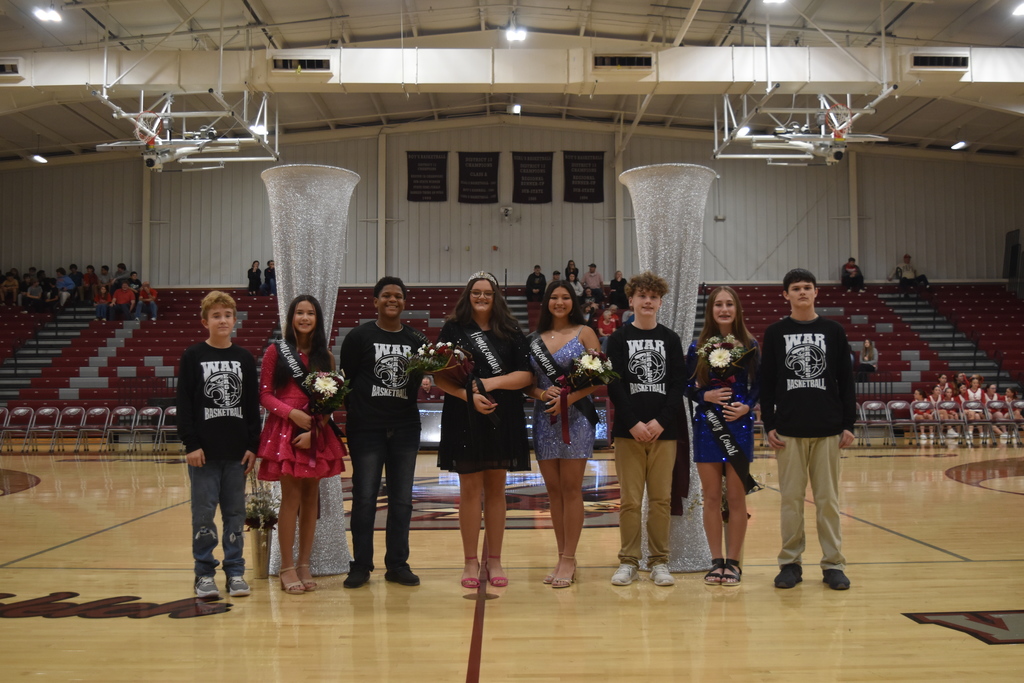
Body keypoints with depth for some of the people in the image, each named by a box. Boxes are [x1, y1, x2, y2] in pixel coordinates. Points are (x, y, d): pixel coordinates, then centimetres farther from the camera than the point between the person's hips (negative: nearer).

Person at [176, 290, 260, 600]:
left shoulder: (245, 358, 7)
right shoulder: (193, 356, 0)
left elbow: (253, 406, 7)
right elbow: (184, 404, -3)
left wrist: (253, 446, 2)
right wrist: (190, 444, -10)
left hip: (237, 450, 2)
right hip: (204, 449, -2)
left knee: (235, 513, 8)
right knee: (204, 513, 2)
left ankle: (235, 571, 17)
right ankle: (204, 573, 13)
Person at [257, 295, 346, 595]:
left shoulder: (325, 356, 10)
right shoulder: (276, 351, 2)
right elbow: (264, 394, -2)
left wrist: (314, 430, -8)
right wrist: (292, 413, -16)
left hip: (317, 433, 3)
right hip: (285, 431, -3)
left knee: (311, 497, 5)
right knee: (291, 497, -6)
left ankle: (304, 565, 14)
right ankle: (287, 568, 3)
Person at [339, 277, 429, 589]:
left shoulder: (417, 339, 8)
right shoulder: (359, 336, 1)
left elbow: (424, 379, 11)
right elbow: (346, 377, 2)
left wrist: (423, 378, -10)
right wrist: (353, 410, -10)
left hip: (405, 426, 3)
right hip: (367, 428, -3)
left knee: (402, 499, 8)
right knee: (364, 498, 2)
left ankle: (398, 564, 19)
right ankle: (360, 565, 13)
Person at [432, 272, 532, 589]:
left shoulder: (510, 332, 7)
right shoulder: (453, 330, 3)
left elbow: (526, 375, 0)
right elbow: (439, 376, -2)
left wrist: (489, 383, -13)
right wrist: (469, 395, -17)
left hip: (503, 420, 2)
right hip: (464, 419, -1)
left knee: (496, 489, 7)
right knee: (470, 489, 2)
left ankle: (495, 560, 17)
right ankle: (471, 562, 12)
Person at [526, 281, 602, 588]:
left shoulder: (584, 333, 2)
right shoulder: (534, 339, 12)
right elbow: (527, 382, 10)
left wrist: (568, 399, -15)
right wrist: (542, 393, -11)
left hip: (575, 417, -4)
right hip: (544, 418, 4)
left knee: (571, 489, -3)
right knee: (553, 490, 6)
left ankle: (569, 559, 3)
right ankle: (562, 557, 14)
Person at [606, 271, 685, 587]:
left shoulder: (671, 339, 9)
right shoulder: (619, 339, 5)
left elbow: (678, 384, 3)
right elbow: (614, 385, -2)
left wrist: (661, 421, -9)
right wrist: (633, 422, -13)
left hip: (663, 429, 1)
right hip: (628, 429, -1)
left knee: (661, 499, 3)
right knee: (630, 500, 1)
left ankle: (659, 562, 13)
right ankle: (628, 561, 11)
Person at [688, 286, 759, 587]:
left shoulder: (749, 345, 2)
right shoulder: (699, 346, 3)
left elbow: (758, 385, 4)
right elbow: (687, 385, 4)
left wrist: (747, 406, -14)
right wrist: (705, 395, -15)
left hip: (739, 426, 0)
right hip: (706, 424, 1)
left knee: (736, 497, 3)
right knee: (711, 497, 5)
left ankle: (733, 562, 13)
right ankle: (717, 561, 15)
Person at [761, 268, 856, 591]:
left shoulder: (833, 331, 7)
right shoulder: (775, 332, 5)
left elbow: (846, 380, 7)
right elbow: (766, 382, 4)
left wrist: (849, 423, 2)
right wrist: (768, 425, -1)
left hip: (827, 429, 0)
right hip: (789, 430, 0)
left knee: (828, 499, 5)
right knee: (791, 498, 4)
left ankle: (833, 564, 14)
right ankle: (790, 563, 14)